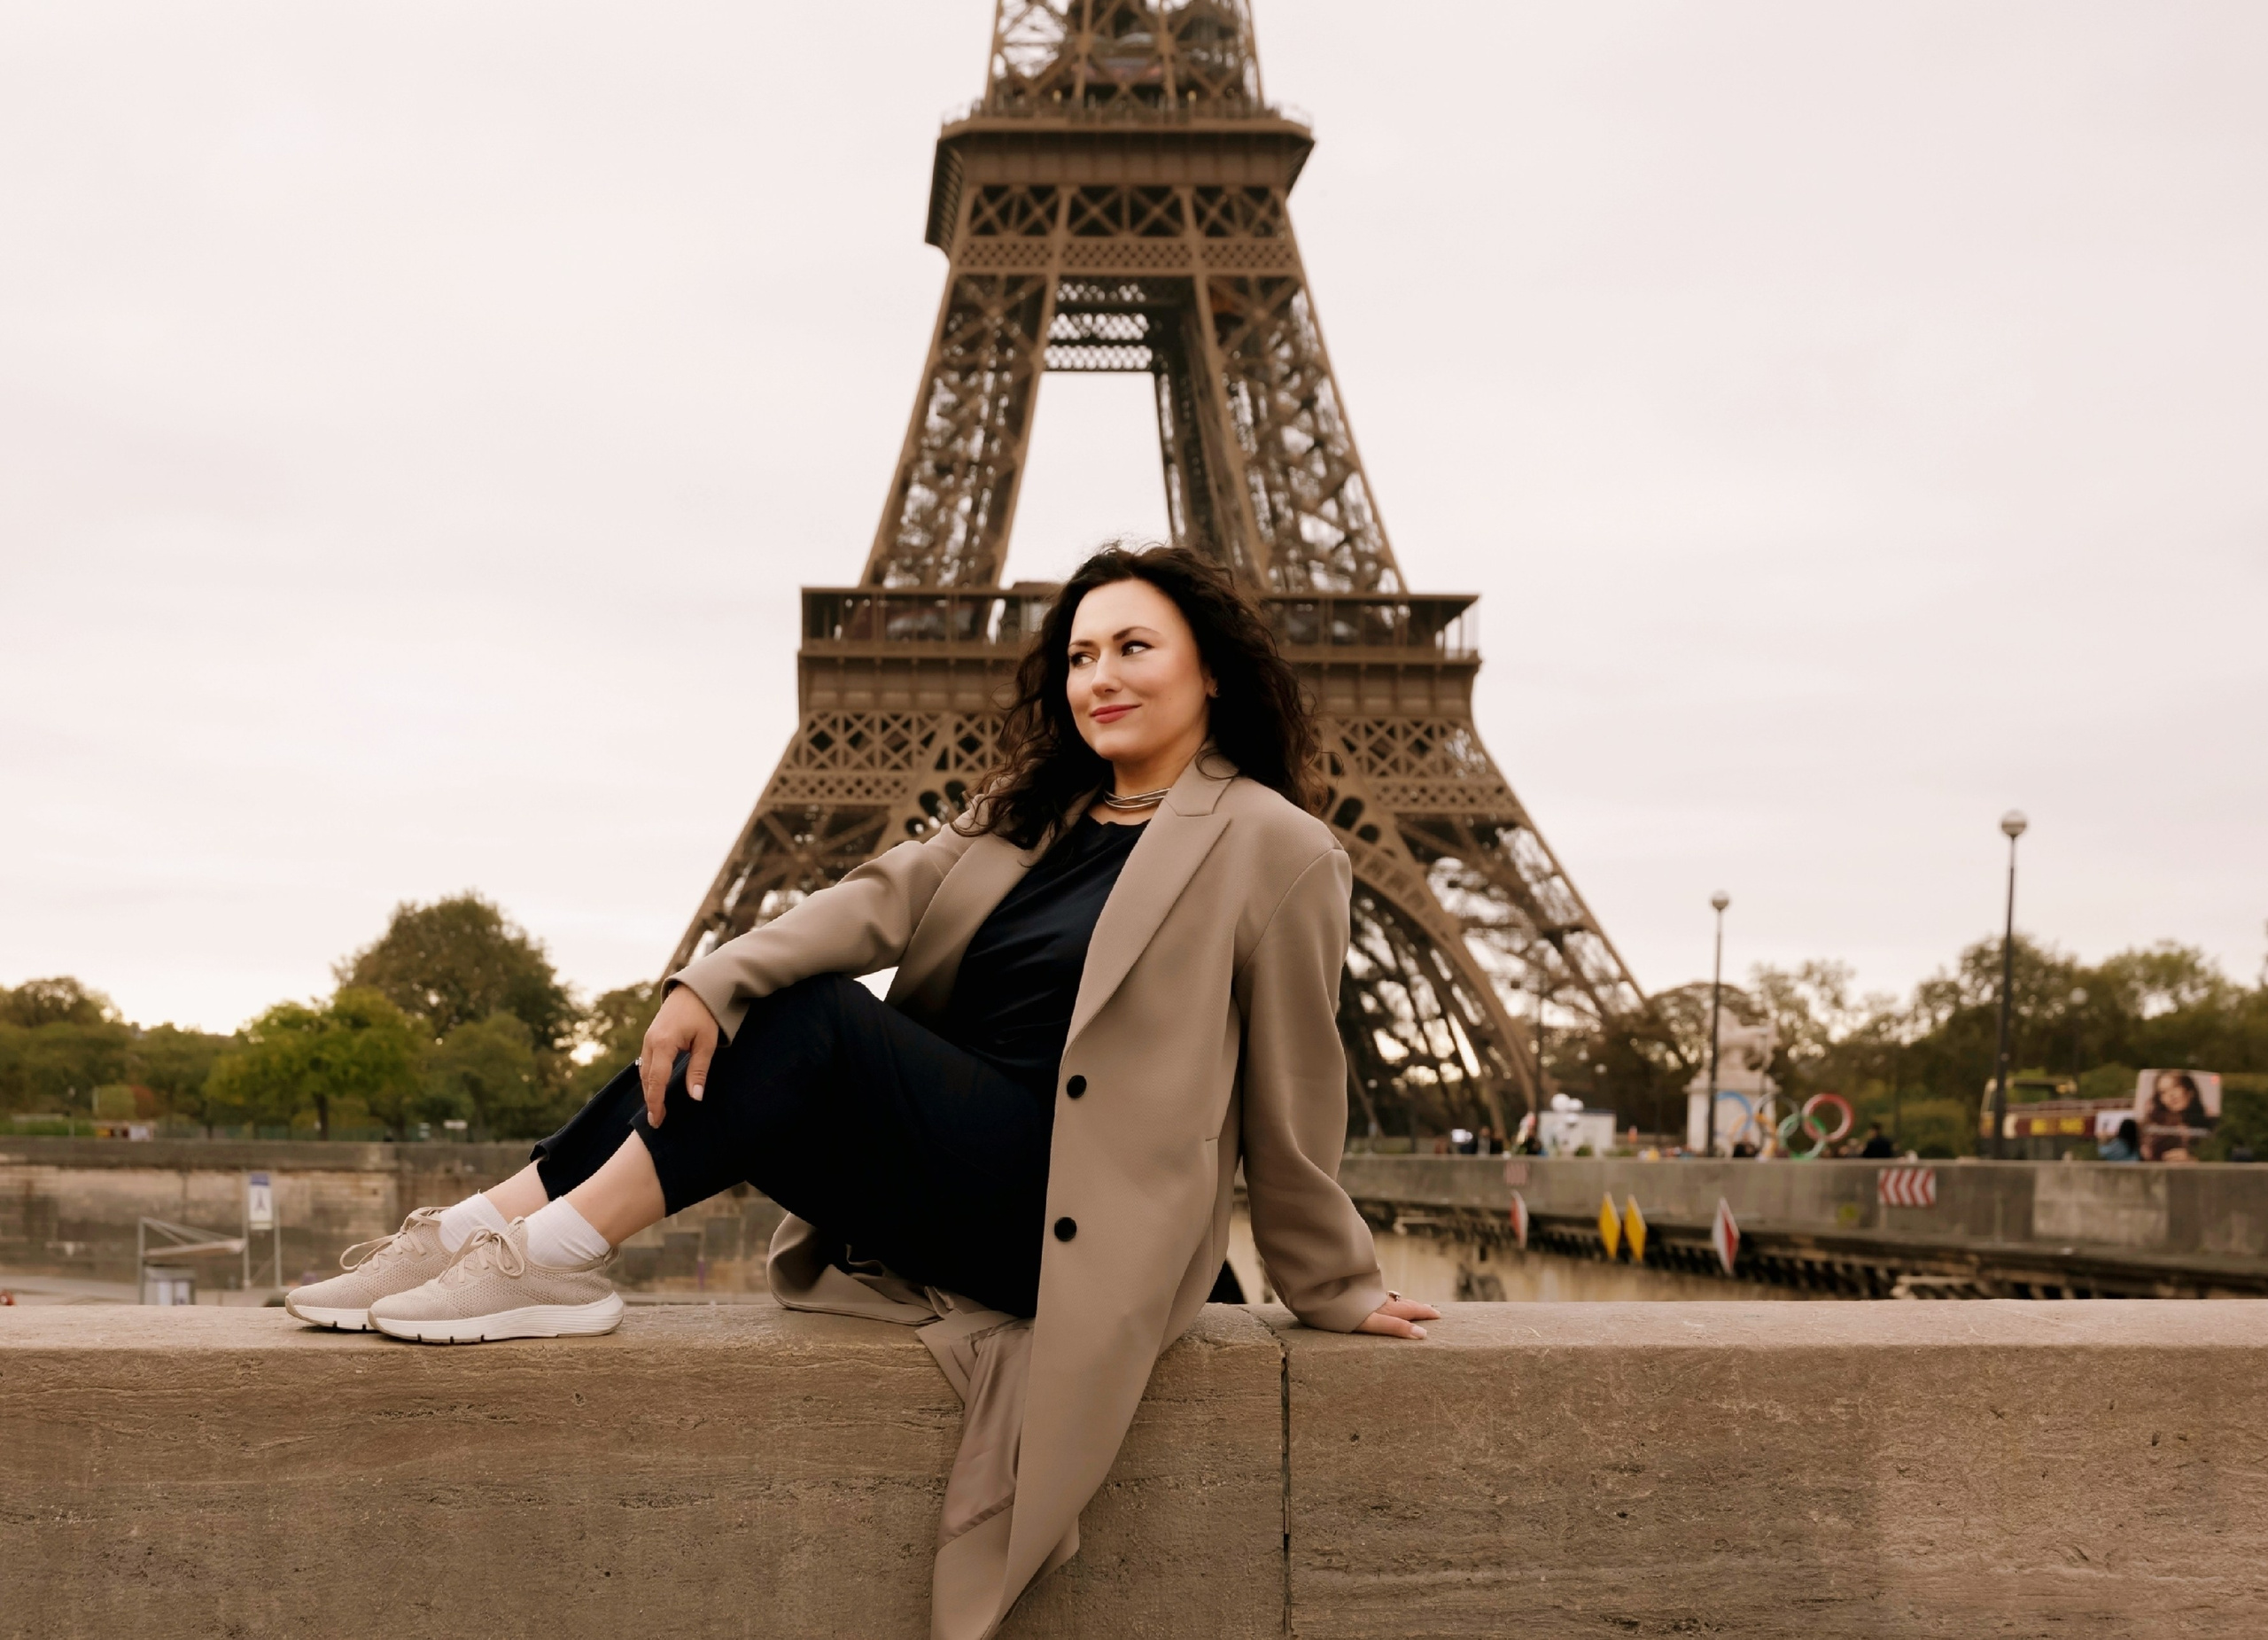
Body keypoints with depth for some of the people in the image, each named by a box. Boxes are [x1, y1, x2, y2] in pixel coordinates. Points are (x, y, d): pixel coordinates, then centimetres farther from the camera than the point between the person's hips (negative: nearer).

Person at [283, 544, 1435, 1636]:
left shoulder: (1274, 850, -5)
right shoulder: (1031, 811, 16)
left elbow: (1291, 1100, -2)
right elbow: (892, 892, 0)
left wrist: (1335, 1292, 6)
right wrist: (715, 983, -16)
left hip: (1067, 1217, -7)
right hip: (955, 1168, 7)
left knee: (815, 1024, -24)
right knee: (713, 1058, -13)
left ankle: (556, 1258, -24)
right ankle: (476, 1236, -15)